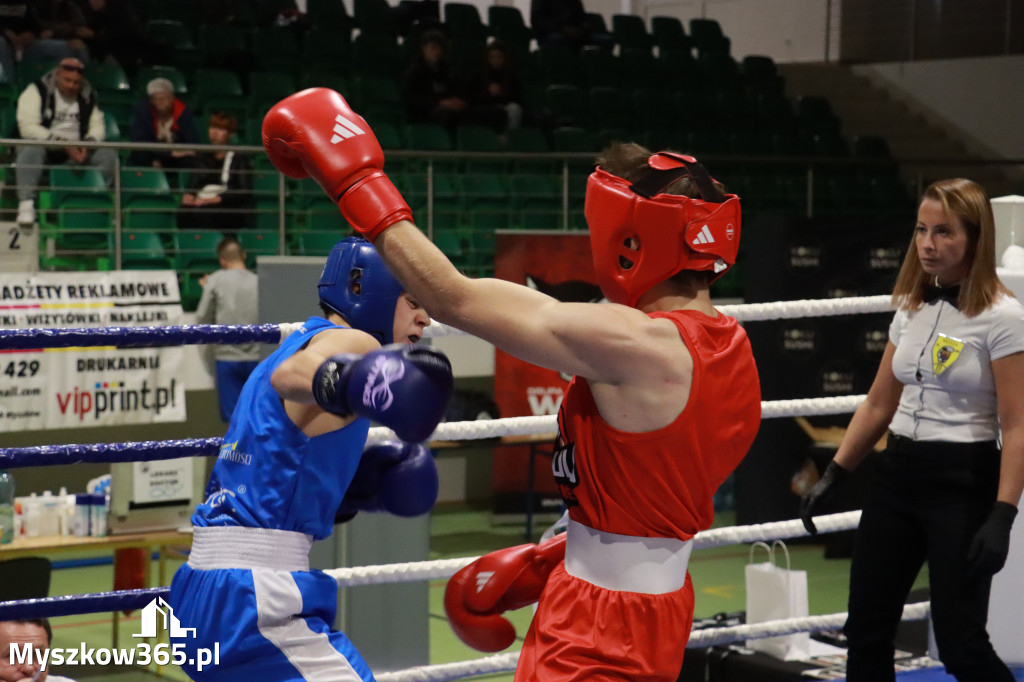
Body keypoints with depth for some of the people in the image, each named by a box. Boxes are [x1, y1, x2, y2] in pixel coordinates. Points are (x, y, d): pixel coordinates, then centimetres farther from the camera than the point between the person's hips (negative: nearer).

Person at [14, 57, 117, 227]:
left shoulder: (87, 95, 6)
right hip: (43, 148, -4)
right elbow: (28, 127, -19)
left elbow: (98, 126, 4)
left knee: (108, 155, -19)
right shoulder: (37, 91, -9)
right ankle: (26, 203, -39)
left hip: (75, 151, 4)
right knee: (31, 150, -39)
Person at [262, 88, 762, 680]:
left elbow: (454, 301, -18)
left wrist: (356, 183, -10)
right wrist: (548, 561, 19)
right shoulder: (731, 346, 4)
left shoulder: (636, 346, -24)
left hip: (599, 622, -9)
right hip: (663, 602, 9)